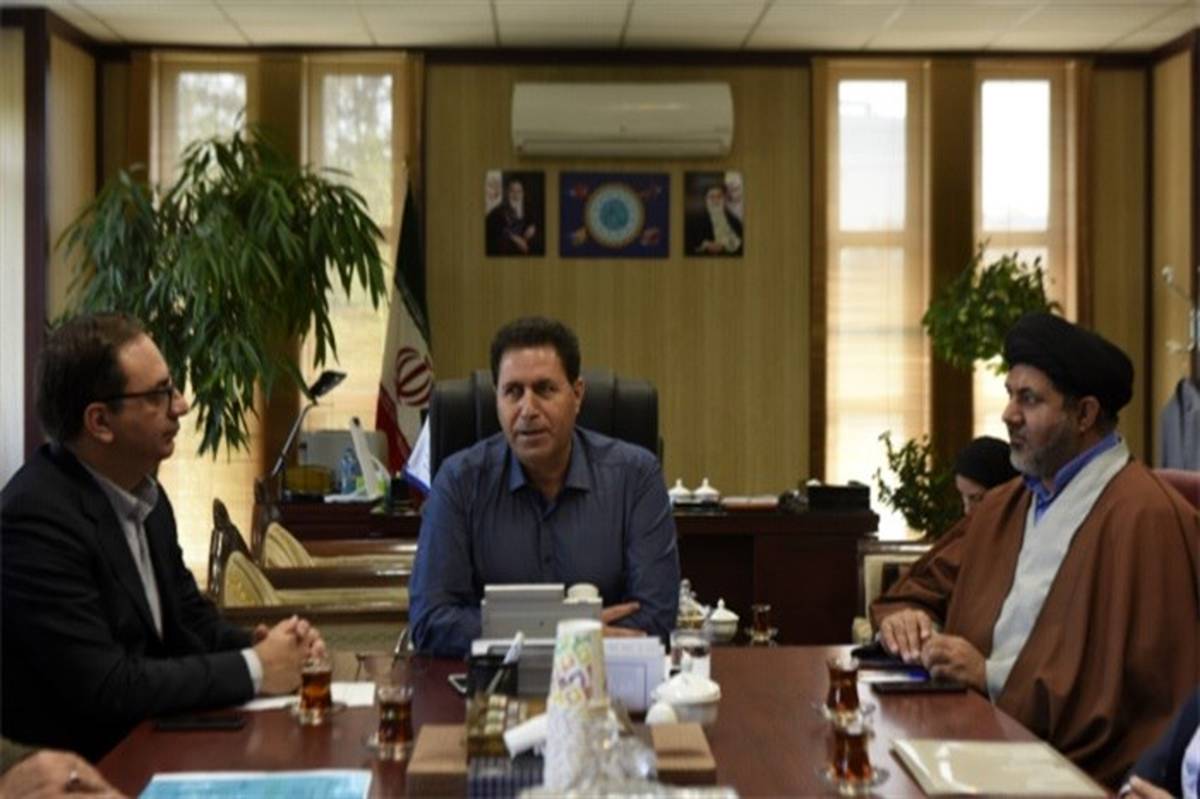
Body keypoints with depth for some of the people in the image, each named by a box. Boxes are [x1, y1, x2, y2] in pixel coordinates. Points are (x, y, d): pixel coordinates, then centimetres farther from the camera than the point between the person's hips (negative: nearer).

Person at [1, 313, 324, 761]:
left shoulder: (141, 491, 4)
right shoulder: (39, 518, -21)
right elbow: (102, 688, -23)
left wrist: (259, 646, -7)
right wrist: (253, 670, -16)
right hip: (82, 765, -7)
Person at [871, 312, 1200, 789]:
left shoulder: (1144, 518, -13)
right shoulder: (1005, 506, 14)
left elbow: (1123, 689, -17)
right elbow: (925, 589, 20)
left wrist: (990, 676, -15)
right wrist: (906, 618, -3)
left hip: (1079, 772, -7)